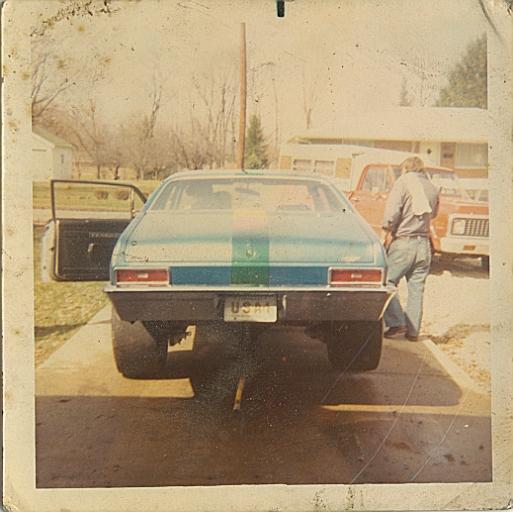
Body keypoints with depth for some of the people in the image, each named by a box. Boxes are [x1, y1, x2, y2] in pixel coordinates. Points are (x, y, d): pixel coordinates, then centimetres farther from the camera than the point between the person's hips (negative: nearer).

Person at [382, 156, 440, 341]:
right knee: (417, 288, 9)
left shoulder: (404, 182, -3)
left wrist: (388, 232, -6)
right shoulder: (433, 189, 13)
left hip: (403, 241, -6)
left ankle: (397, 323, -6)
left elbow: (392, 210, -14)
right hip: (424, 244, 6)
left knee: (387, 281, 2)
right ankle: (413, 331, 12)